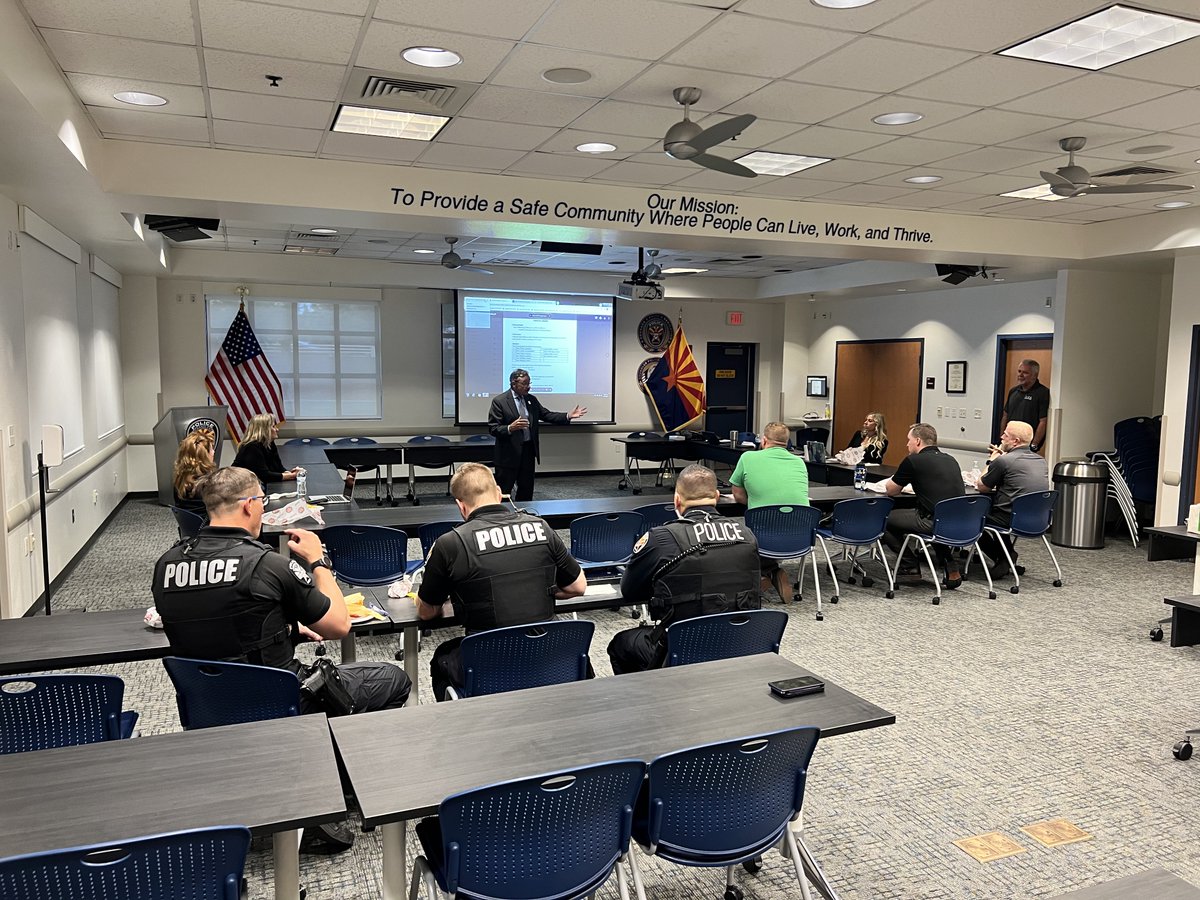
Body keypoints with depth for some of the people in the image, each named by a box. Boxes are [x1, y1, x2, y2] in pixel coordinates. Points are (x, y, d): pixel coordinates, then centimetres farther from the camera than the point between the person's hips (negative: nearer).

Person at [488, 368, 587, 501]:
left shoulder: (531, 399, 9)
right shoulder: (499, 401, -10)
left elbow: (547, 415, 8)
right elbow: (493, 429, -13)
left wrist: (568, 416, -6)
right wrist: (510, 428, -31)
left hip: (528, 451, 6)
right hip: (509, 454, -6)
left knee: (526, 490, 13)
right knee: (503, 493, 1)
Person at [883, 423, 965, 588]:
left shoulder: (913, 461, -5)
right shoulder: (950, 460, 15)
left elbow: (891, 491, 8)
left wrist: (890, 481, 29)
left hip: (933, 522, -7)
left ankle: (910, 568, 12)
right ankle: (950, 564, 22)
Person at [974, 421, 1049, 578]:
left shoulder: (1003, 461, -15)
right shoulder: (1041, 461, 8)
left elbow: (981, 487, -2)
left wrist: (991, 461, 9)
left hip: (1012, 521, -8)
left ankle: (1004, 555, 8)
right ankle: (1006, 554, 24)